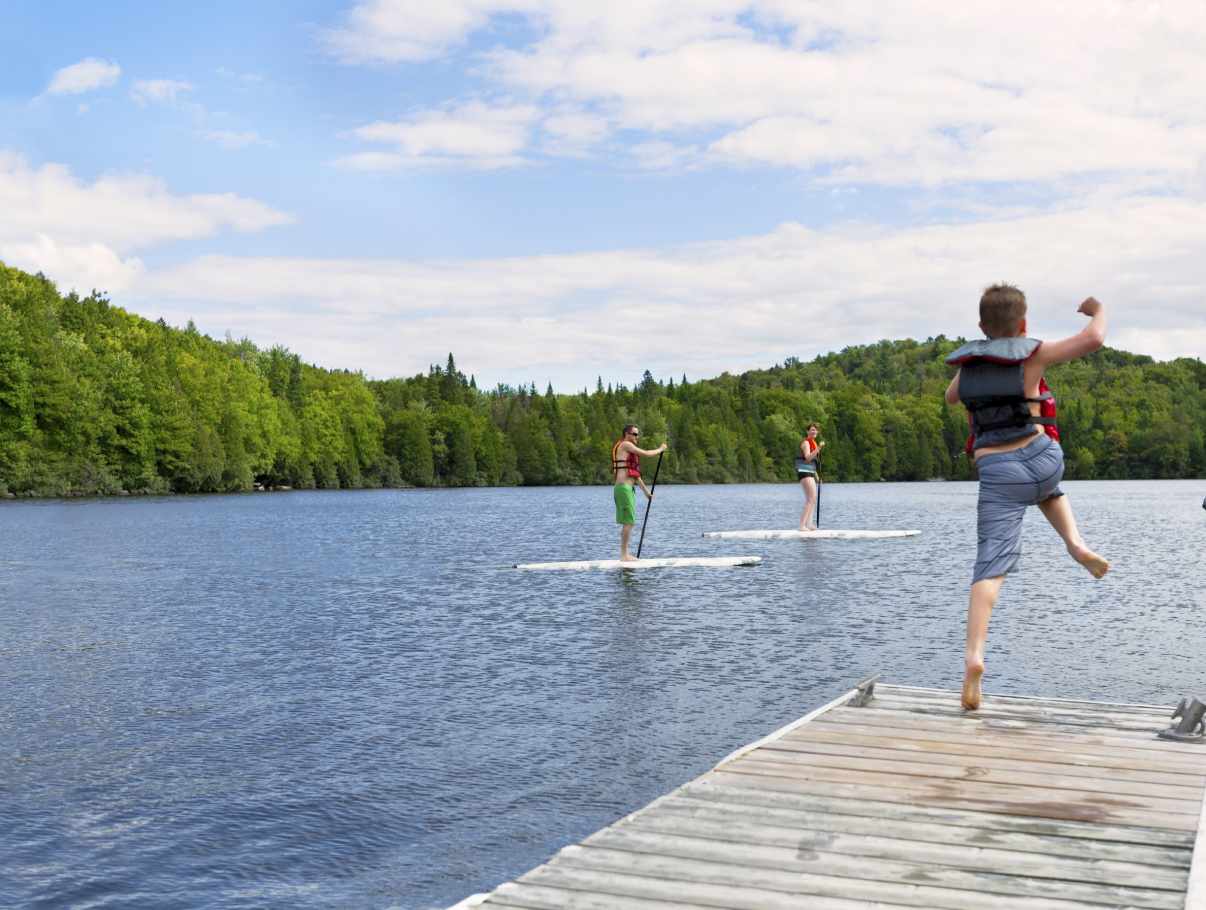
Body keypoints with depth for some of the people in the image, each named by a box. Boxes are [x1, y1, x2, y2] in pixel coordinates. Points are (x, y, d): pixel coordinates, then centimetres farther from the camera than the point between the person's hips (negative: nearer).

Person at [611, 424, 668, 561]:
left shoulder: (629, 448, 22)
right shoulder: (625, 445, -8)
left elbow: (635, 473, 27)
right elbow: (646, 454, -14)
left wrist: (646, 490, 29)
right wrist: (660, 449, 4)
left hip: (627, 488, 10)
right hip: (624, 487, -10)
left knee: (627, 522, 13)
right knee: (629, 522, -9)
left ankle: (625, 553, 17)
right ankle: (624, 554, -8)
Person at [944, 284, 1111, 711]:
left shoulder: (967, 361, 13)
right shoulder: (1033, 353, 1)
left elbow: (951, 396, 34)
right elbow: (1094, 339, -7)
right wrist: (1097, 311, 15)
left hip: (995, 472, 0)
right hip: (1042, 459, 0)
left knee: (991, 565, -6)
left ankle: (973, 656, -25)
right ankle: (1076, 544, 15)